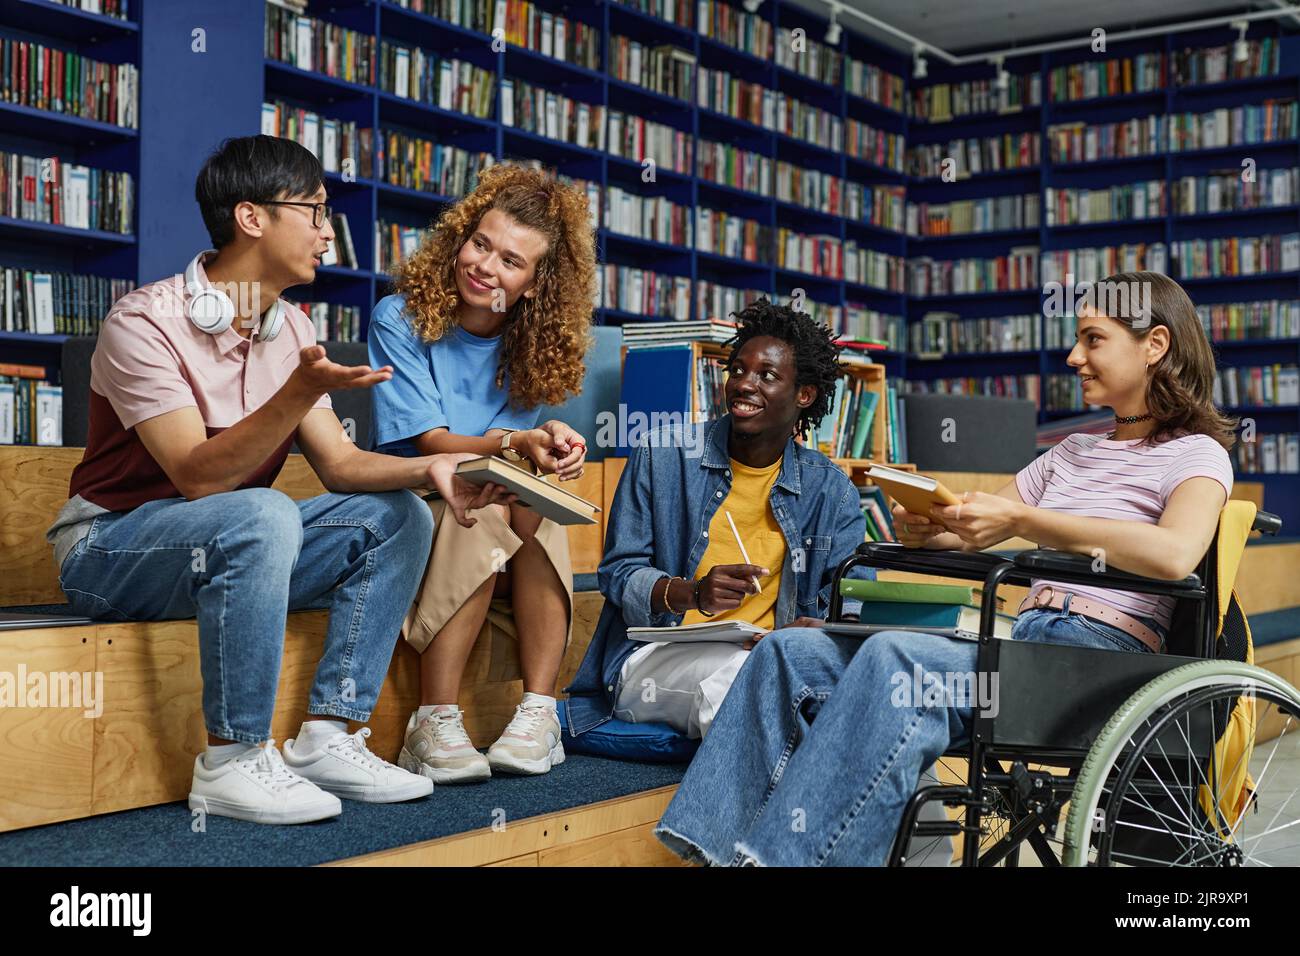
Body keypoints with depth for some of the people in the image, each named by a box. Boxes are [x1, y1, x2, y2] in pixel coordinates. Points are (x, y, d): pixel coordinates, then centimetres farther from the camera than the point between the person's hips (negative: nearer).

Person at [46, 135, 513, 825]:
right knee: (263, 515, -36)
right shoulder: (145, 322, -19)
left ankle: (326, 738, -11)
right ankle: (232, 762, -25)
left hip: (228, 549, 8)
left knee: (397, 516, -8)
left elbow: (340, 465, -1)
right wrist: (301, 393, -39)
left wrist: (429, 469, -20)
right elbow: (198, 476, -28)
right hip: (109, 548, -7)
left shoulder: (291, 330, 4)